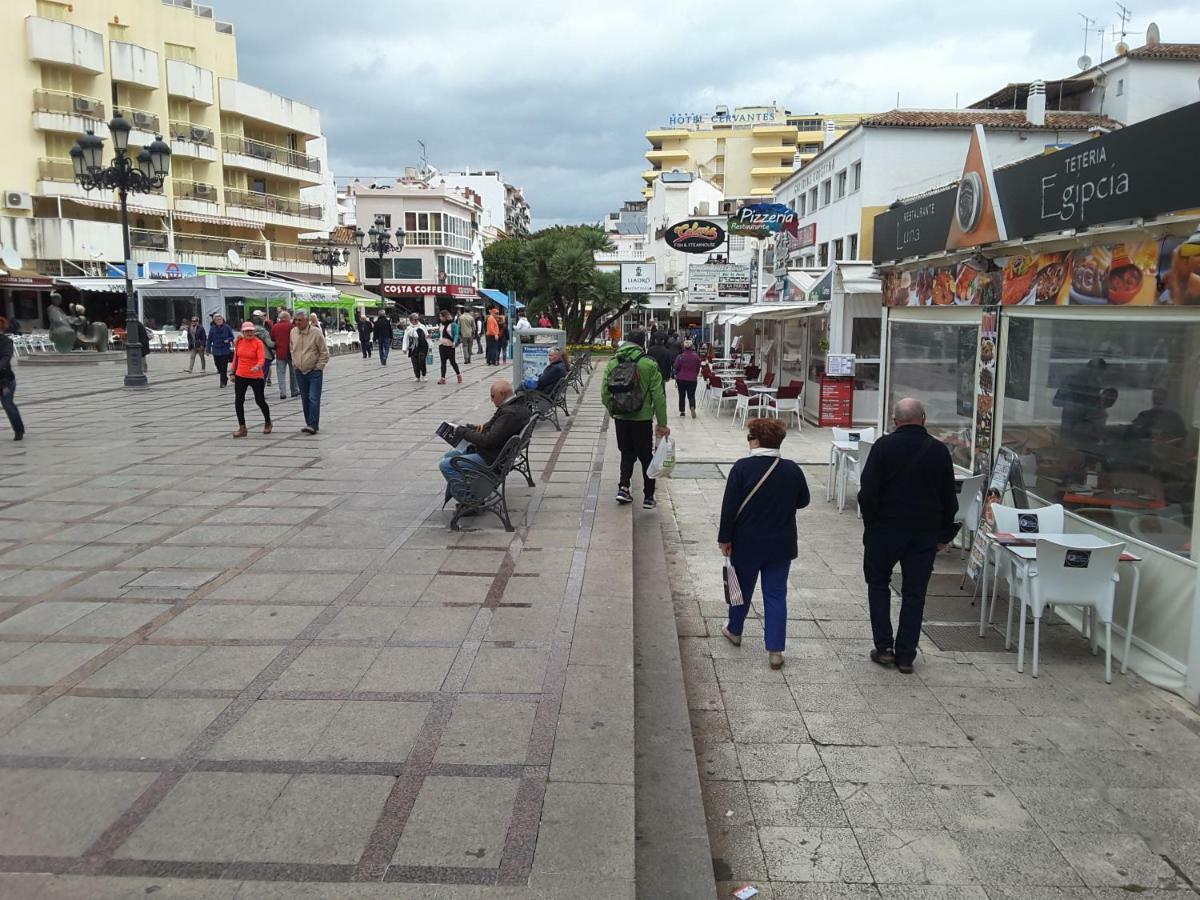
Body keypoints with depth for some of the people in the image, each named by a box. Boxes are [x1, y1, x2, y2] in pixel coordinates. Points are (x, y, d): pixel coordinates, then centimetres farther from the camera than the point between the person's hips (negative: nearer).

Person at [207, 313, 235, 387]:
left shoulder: (227, 328, -3)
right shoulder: (212, 329, 1)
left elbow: (232, 337, 5)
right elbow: (209, 340, 6)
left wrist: (228, 340, -16)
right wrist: (209, 350, 4)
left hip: (225, 351, -2)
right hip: (216, 351, 2)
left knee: (224, 367, -6)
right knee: (218, 366, 9)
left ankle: (223, 382, 1)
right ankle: (225, 379, 31)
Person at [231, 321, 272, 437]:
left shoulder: (258, 343, -11)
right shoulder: (239, 342, 4)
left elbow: (262, 359, -21)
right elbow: (236, 357, 15)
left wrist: (257, 367, -42)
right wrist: (233, 373, 17)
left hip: (256, 377, -4)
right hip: (240, 376, 4)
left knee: (260, 401, 4)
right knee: (238, 401, 0)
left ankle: (268, 423, 29)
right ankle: (242, 428, 8)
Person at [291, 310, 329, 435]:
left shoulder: (316, 332, -12)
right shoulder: (293, 333, 3)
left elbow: (324, 352, -7)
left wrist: (318, 367, -9)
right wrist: (295, 363, 12)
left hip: (314, 372, -5)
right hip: (300, 372, 5)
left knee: (314, 399, -10)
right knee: (305, 399, 10)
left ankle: (313, 425, -11)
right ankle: (309, 424, 18)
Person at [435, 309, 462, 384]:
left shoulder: (453, 324, -7)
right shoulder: (441, 324, 11)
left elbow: (456, 335, -11)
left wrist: (454, 342, -27)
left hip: (450, 345, -6)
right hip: (441, 345, 6)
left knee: (452, 361, 2)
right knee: (443, 362, 5)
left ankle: (459, 375, 22)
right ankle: (443, 378, 5)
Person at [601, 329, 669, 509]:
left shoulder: (612, 363, -1)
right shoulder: (649, 364, -10)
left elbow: (604, 393, 0)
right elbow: (658, 396, -10)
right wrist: (662, 423, -5)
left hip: (620, 418, 3)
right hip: (642, 419, -3)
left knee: (627, 453, 20)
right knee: (646, 456, 12)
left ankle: (623, 487, 4)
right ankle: (648, 496, 14)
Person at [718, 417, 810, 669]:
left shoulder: (742, 467, -16)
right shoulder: (792, 470, -6)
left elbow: (729, 507, -14)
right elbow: (803, 501, 9)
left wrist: (725, 538, -4)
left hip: (747, 543, -1)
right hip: (781, 545, 2)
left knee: (742, 588, 18)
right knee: (776, 594, 7)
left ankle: (734, 631, 39)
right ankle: (775, 650, 5)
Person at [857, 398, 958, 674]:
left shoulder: (884, 446, -9)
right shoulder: (939, 450, 2)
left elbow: (867, 491, -11)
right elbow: (949, 498, 7)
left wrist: (870, 522, 2)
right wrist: (945, 534, 15)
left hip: (886, 527, -2)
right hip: (925, 532, 3)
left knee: (878, 583, 15)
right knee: (914, 592, 9)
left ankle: (884, 646, 10)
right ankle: (905, 655, 12)